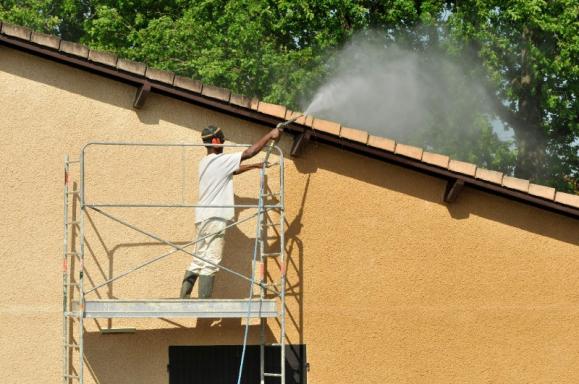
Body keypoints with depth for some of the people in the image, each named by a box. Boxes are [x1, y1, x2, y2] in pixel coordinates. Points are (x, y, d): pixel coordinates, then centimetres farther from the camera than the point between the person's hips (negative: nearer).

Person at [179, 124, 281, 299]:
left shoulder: (206, 162, 16)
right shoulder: (220, 160, -12)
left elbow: (233, 170, 31)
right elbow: (249, 152, -12)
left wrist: (254, 166, 35)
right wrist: (270, 135, -4)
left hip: (204, 218, 10)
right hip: (214, 218, -10)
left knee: (198, 261, 10)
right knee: (210, 263, -12)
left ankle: (184, 298, 7)